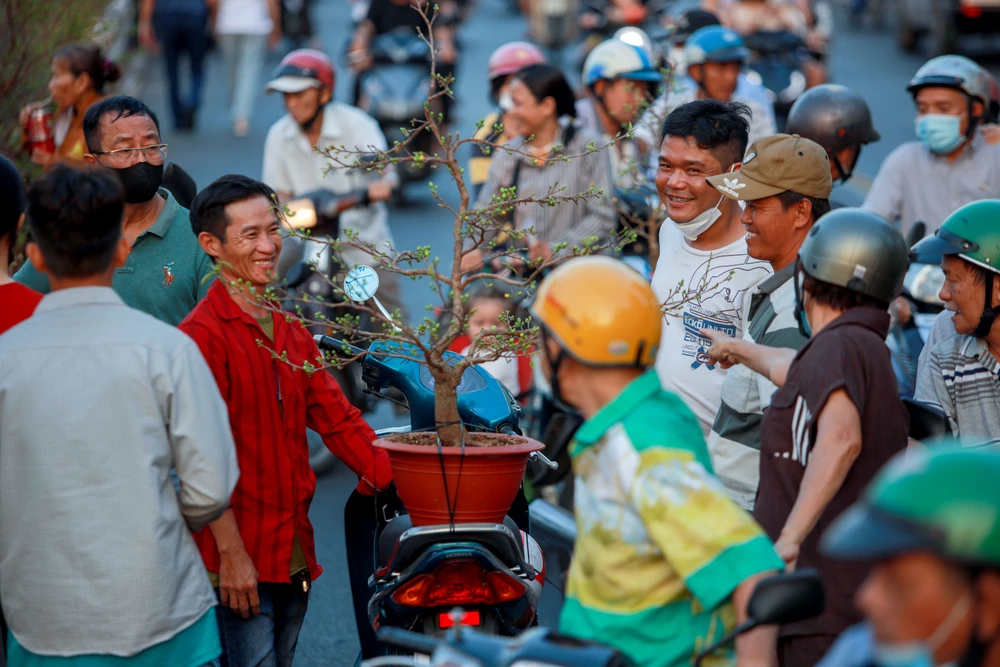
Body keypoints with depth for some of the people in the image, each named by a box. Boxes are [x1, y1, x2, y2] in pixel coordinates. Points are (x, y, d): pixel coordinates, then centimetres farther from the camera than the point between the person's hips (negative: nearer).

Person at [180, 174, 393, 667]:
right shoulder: (202, 334, -12)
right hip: (240, 560, -8)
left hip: (295, 552, 8)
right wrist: (232, 552, -19)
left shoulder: (289, 328, 15)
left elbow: (335, 417, 12)